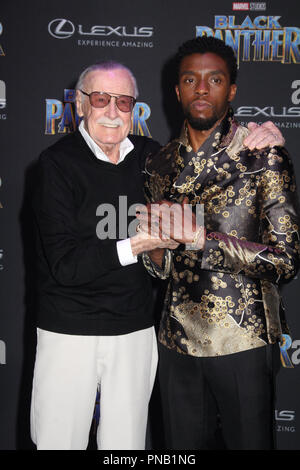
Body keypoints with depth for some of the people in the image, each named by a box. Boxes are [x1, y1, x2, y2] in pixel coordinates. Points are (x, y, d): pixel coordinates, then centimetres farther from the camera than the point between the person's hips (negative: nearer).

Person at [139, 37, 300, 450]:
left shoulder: (264, 159, -8)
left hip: (244, 342, -4)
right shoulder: (160, 164, 6)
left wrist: (202, 237, -25)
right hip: (178, 339, 4)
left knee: (248, 442, 11)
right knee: (184, 446, 18)